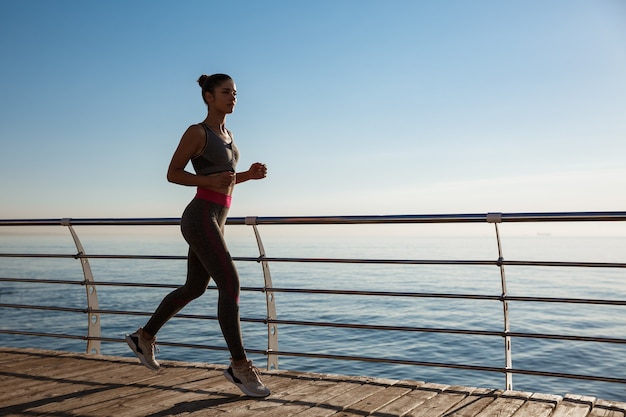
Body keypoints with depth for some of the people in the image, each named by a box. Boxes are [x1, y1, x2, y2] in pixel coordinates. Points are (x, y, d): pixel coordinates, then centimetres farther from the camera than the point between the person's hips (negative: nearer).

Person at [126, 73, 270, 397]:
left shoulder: (226, 134, 17)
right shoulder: (195, 132, -7)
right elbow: (172, 174, -5)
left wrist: (250, 174, 4)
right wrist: (212, 181, -19)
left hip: (214, 220, 9)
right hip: (199, 219, -9)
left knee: (194, 289, 17)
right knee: (230, 285, -17)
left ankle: (144, 337, 34)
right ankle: (240, 366, -11)